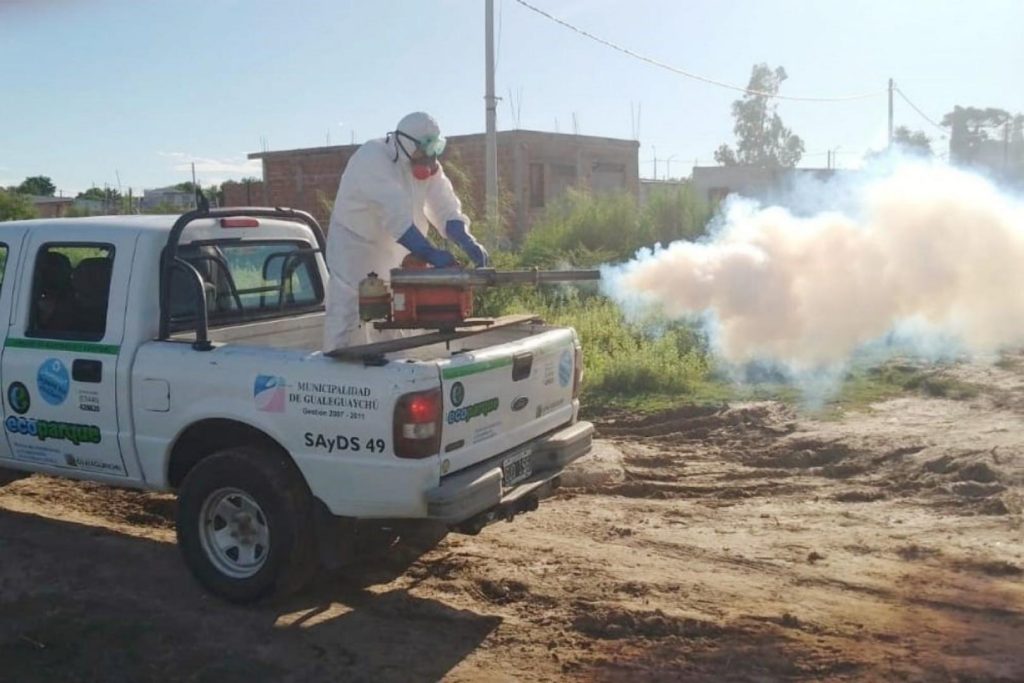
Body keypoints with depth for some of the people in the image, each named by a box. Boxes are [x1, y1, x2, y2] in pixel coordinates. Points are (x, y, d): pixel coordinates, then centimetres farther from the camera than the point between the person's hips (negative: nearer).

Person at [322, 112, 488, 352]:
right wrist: (431, 254, -44)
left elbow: (447, 210, -9)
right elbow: (396, 216, -36)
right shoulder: (372, 159, -25)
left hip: (396, 256, 7)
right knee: (348, 326, -7)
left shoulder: (428, 165, -2)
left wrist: (468, 242, -28)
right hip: (355, 251, -7)